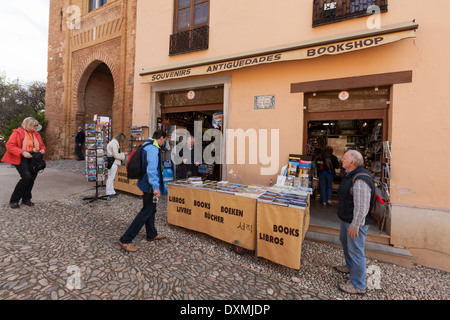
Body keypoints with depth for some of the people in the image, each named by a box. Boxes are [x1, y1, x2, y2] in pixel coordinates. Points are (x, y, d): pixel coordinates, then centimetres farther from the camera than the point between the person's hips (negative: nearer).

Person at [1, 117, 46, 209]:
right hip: (21, 159, -6)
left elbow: (42, 145, 25)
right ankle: (13, 200, -3)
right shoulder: (17, 132, -3)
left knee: (32, 178, 4)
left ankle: (26, 199, 20)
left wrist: (42, 150, 1)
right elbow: (9, 145, -10)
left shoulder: (36, 134, 15)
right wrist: (22, 152, -22)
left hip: (33, 159, 6)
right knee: (27, 177, -19)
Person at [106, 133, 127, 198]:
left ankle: (111, 191, 23)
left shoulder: (113, 142, 16)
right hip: (113, 163, -10)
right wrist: (123, 155, -6)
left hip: (113, 163, 10)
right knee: (111, 177, -3)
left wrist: (122, 154, 11)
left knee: (112, 177, 15)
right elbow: (116, 155, -19)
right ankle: (109, 193, 5)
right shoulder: (114, 143, -16)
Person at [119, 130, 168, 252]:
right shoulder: (153, 149, -20)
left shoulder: (145, 145, 12)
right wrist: (156, 187, -30)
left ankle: (152, 234, 36)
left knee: (151, 209, 20)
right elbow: (151, 169, -28)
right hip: (150, 186, -11)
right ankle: (125, 240, 6)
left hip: (145, 183, 11)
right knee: (146, 212, -2)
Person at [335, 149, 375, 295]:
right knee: (345, 241, 27)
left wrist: (355, 225, -25)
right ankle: (350, 266, 49)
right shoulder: (350, 174, 5)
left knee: (355, 251, 2)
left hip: (356, 222, -11)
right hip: (347, 218, 11)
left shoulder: (360, 180, -29)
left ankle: (358, 285, 18)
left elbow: (362, 207, -30)